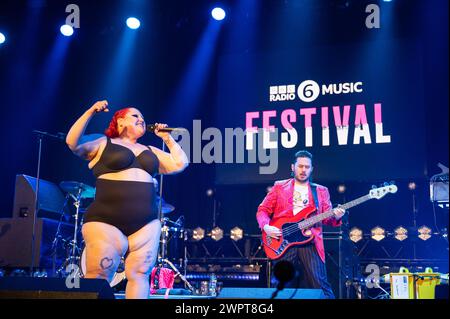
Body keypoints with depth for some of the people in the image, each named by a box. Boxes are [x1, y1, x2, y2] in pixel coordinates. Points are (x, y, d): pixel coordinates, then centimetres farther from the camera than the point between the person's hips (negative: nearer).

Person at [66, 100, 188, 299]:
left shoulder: (150, 152, 22)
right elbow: (73, 143, -7)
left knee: (139, 275, 0)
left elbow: (180, 164, 19)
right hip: (106, 223, -5)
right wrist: (90, 113, -13)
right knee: (97, 279, -9)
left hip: (146, 225, 5)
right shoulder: (103, 143, 8)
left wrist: (167, 138, 18)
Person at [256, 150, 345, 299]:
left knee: (320, 285, -10)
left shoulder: (321, 191, 17)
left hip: (310, 242, 0)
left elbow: (327, 218, 11)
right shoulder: (279, 186, 14)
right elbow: (262, 210, 11)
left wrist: (335, 216, -12)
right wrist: (266, 226, -8)